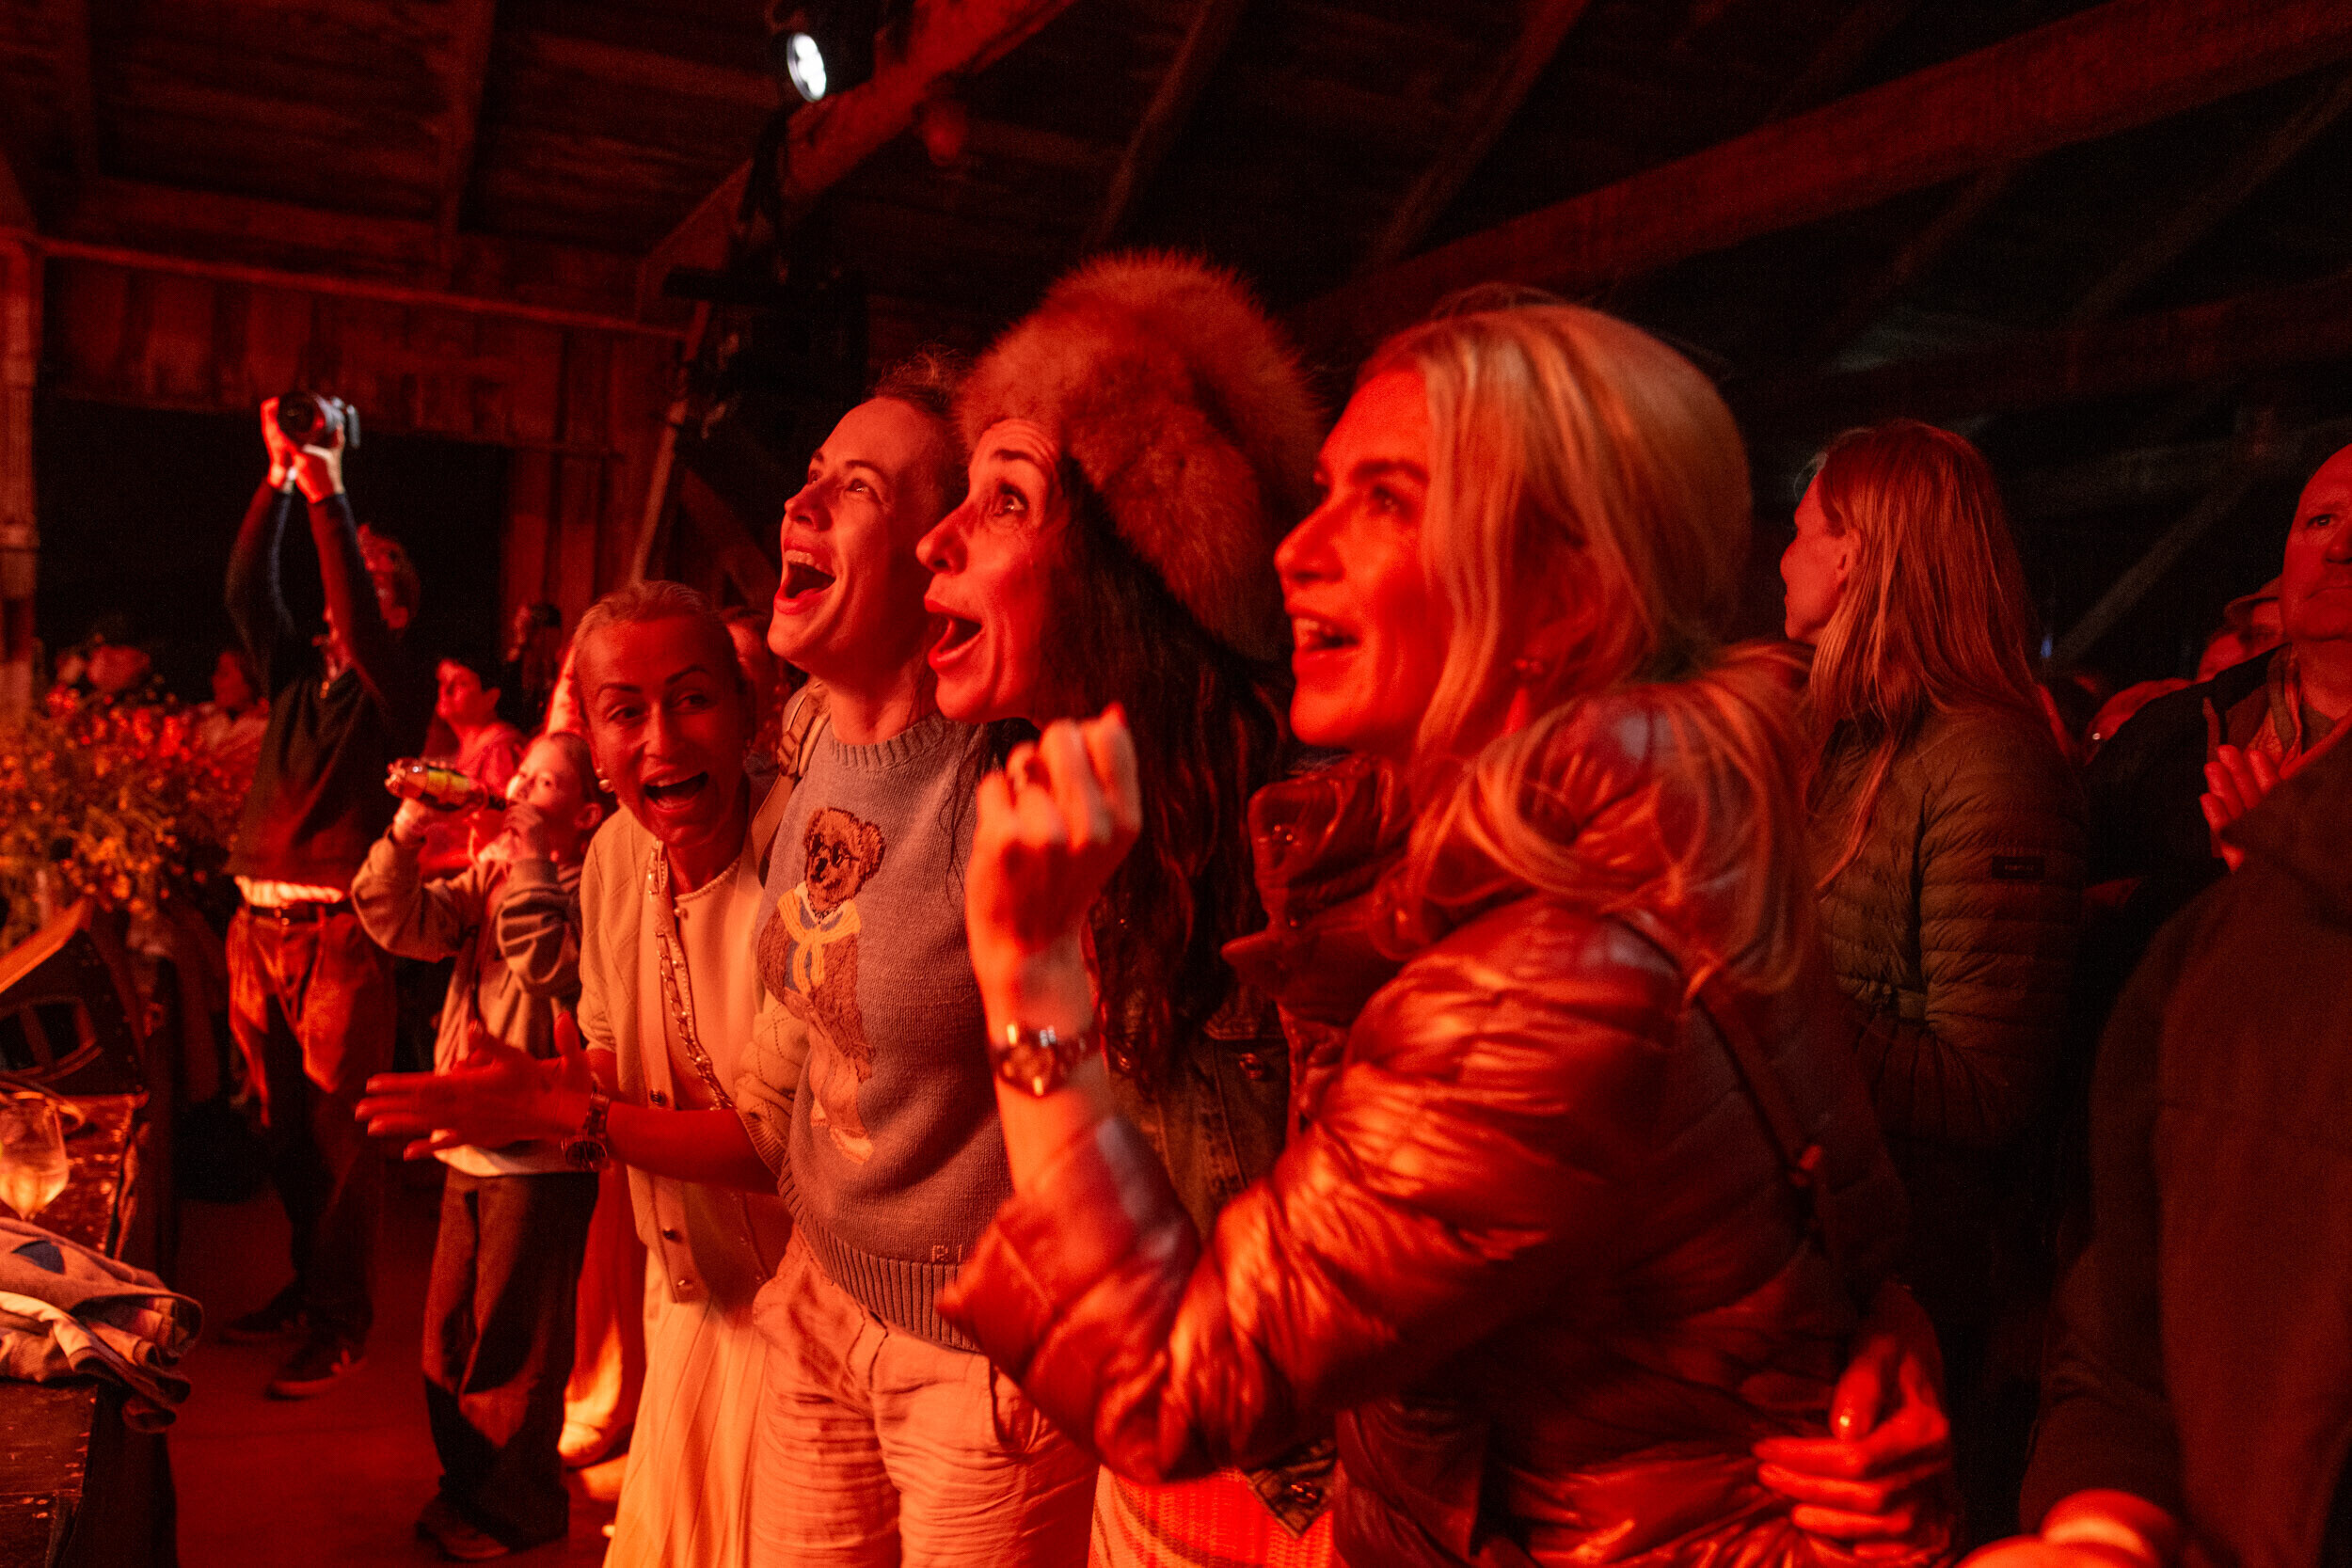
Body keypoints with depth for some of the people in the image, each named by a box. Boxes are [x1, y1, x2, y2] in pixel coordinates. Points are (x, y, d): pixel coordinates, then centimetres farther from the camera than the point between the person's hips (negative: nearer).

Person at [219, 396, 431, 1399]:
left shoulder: (396, 691, -1)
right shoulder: (296, 673, 16)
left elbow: (360, 628, -18)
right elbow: (246, 590, 7)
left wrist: (328, 500, -18)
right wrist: (279, 480, 1)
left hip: (339, 934, -6)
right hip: (258, 929, 6)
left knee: (339, 1135, -3)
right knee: (283, 1127, 14)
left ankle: (339, 1324, 6)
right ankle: (306, 1282, 29)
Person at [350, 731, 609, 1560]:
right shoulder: (490, 874, 10)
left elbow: (551, 963, -29)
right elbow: (406, 925, 2)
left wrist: (526, 855, -24)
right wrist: (406, 833, -10)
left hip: (540, 1157, -8)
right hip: (473, 1146, 8)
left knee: (512, 1348, 6)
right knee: (449, 1335, 18)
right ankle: (467, 1490, 37)